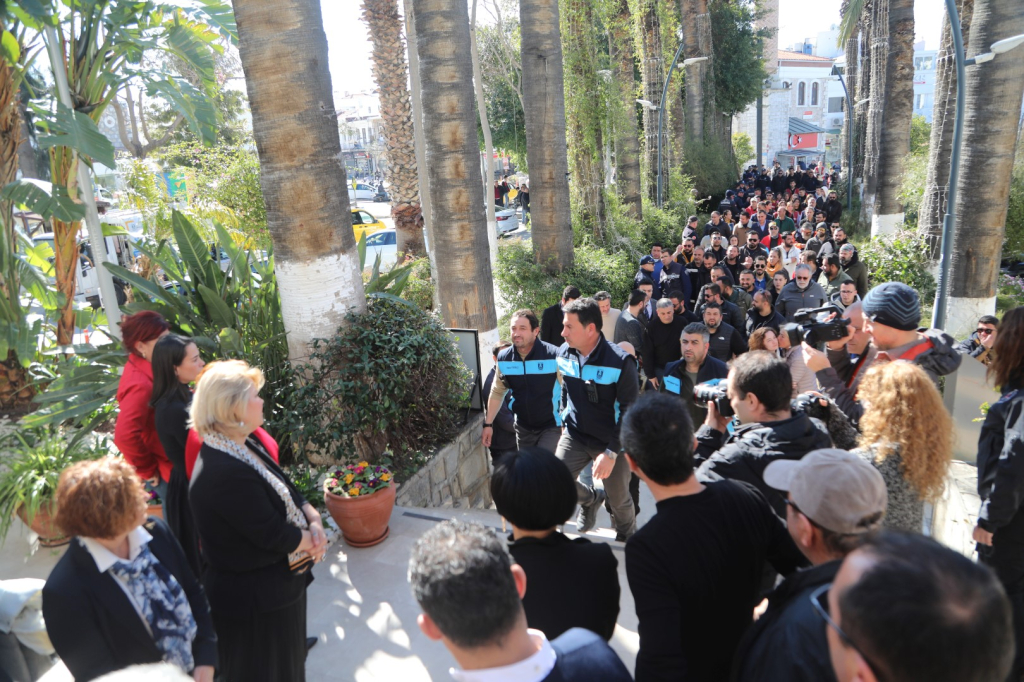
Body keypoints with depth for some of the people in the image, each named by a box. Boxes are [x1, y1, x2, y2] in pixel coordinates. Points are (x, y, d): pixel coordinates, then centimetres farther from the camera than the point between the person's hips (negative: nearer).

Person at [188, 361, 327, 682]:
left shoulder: (245, 445, -3)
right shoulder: (225, 473, -33)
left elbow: (286, 490, 6)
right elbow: (273, 535, -27)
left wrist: (313, 518, -11)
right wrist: (312, 538, -10)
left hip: (279, 583, 9)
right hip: (254, 598, -9)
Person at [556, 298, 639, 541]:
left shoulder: (620, 362, -23)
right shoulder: (564, 353, -5)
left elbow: (630, 411, -19)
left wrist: (611, 451, -22)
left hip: (611, 441, -4)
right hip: (574, 436, 4)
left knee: (618, 499, 9)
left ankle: (627, 539, 43)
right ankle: (591, 499, 29)